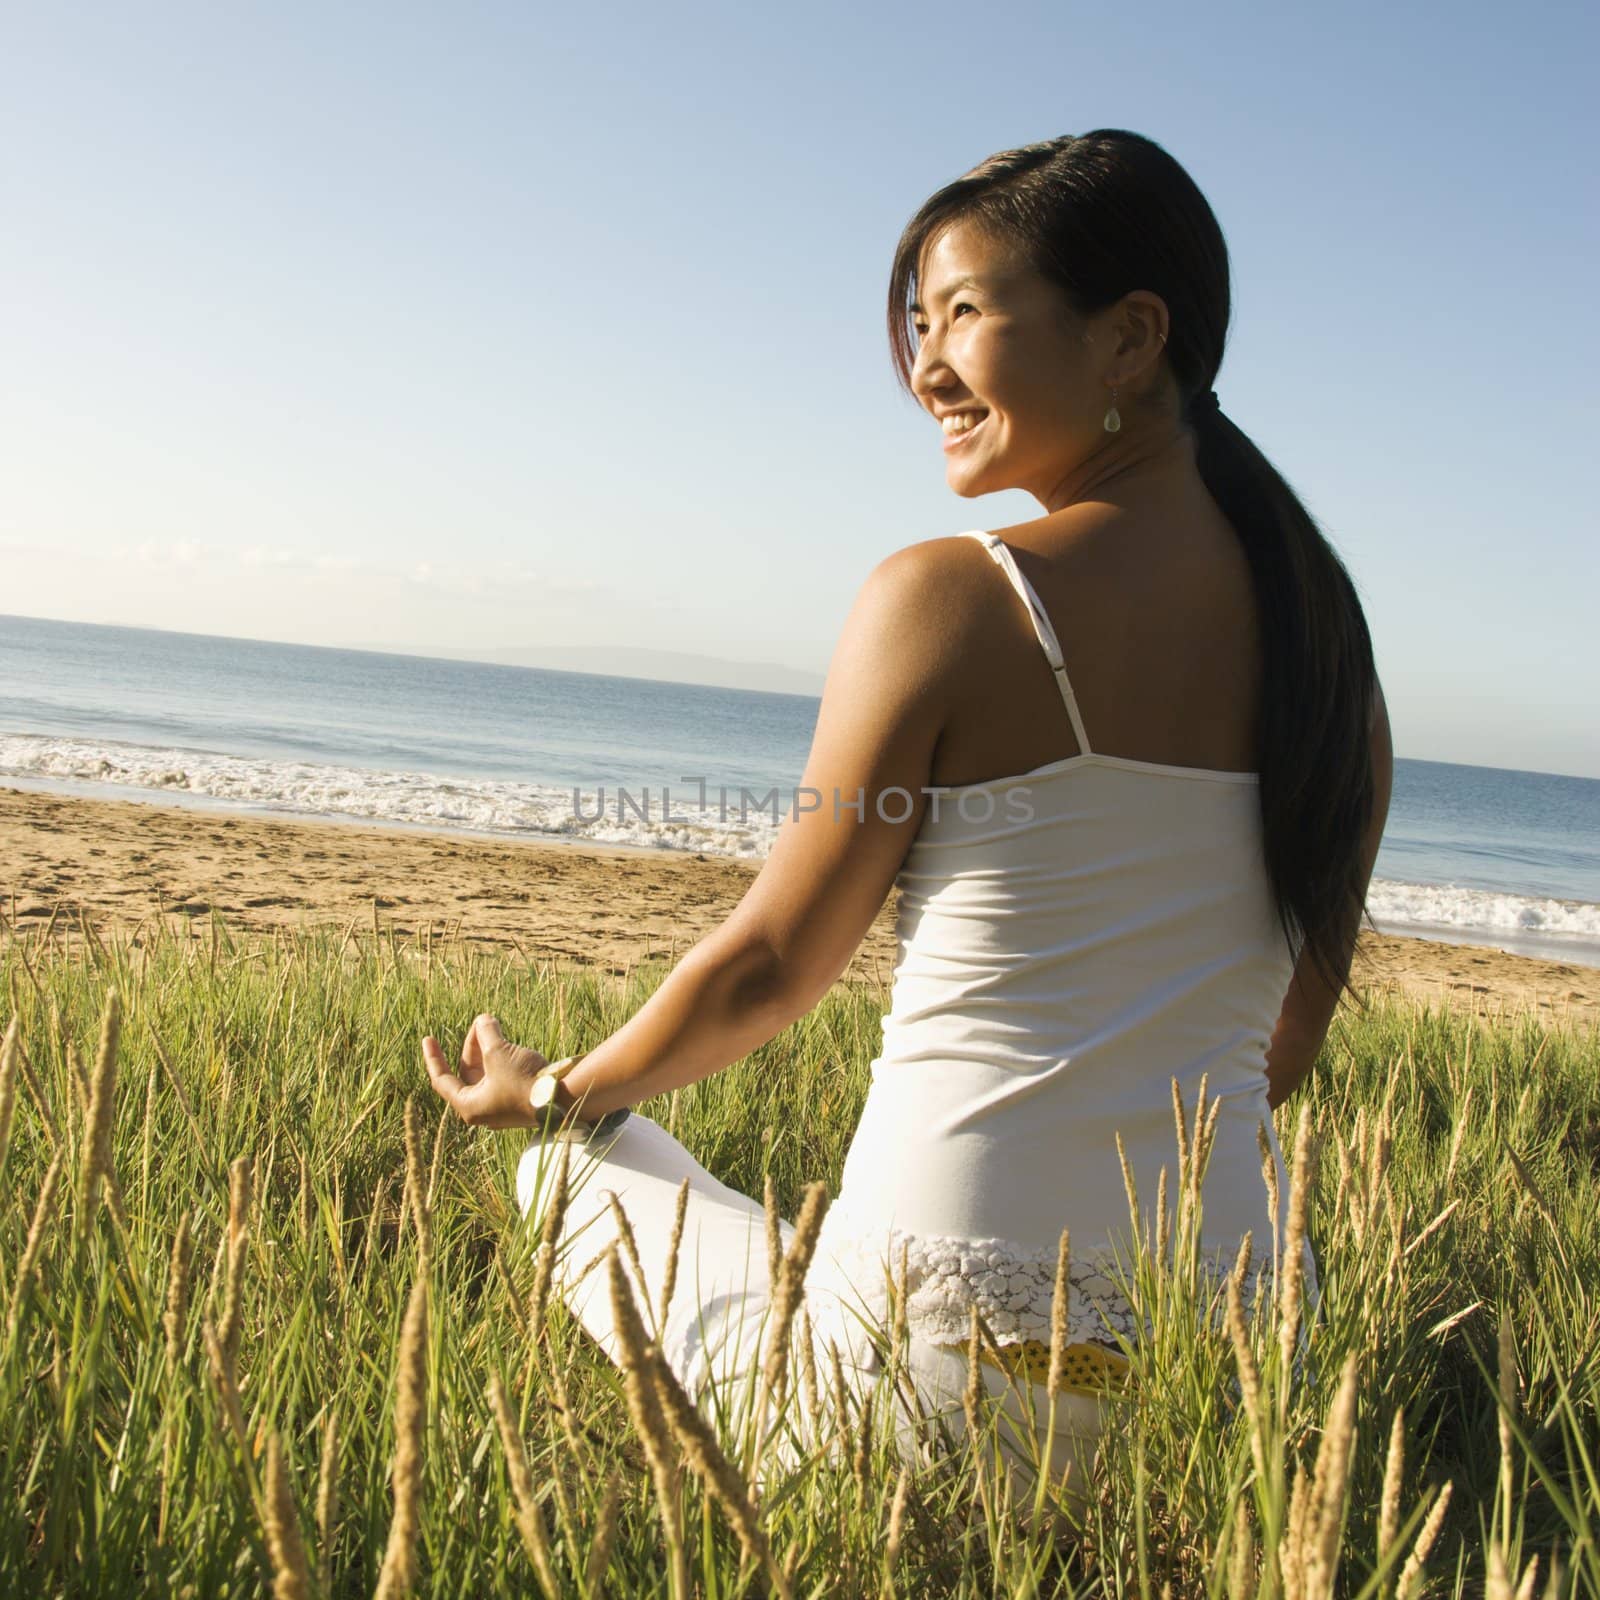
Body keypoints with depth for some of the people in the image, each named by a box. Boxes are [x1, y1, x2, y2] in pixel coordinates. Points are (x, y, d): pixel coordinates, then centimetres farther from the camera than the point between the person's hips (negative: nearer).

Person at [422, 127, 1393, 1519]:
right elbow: (1291, 1038, 12)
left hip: (958, 1354, -7)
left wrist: (560, 1094, 15)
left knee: (579, 1173, 20)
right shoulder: (1324, 619, 4)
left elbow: (772, 965, -4)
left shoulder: (951, 598, -13)